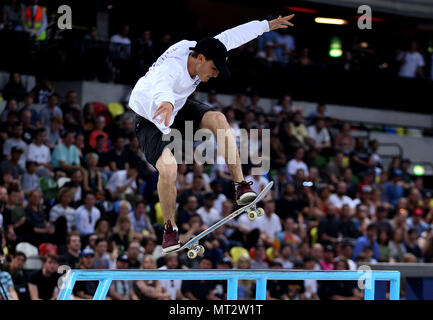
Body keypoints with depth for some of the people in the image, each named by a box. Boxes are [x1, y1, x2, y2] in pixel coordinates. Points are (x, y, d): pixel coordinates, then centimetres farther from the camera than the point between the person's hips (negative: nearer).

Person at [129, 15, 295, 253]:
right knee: (168, 168, -27)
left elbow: (234, 35, 0)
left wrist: (267, 25, 9)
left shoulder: (200, 50, -15)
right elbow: (161, 88, -63)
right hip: (150, 121, -7)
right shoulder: (171, 68, -38)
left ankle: (240, 186, -17)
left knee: (218, 119, -20)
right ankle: (169, 228, -4)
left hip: (178, 110, 7)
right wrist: (166, 101, -86)